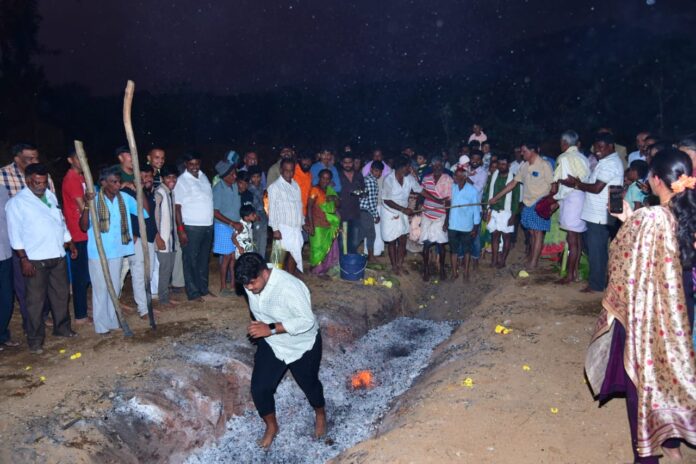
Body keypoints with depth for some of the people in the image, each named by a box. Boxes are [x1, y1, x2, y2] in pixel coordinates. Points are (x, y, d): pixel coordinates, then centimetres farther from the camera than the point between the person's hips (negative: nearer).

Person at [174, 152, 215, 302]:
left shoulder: (203, 177, 11)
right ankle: (193, 293, 10)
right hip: (191, 227, -6)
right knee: (191, 261, 2)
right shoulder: (181, 181, -7)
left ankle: (204, 290, 24)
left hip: (208, 225, 6)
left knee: (204, 260, 14)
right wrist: (180, 230, -15)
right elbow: (177, 207, -10)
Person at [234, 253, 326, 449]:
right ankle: (271, 426, 29)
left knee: (309, 383, 18)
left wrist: (271, 329, -38)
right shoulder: (250, 284, -14)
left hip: (302, 345, -5)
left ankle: (320, 414, 51)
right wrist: (260, 327, -1)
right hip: (271, 344, 5)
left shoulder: (289, 286, -37)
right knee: (259, 388, 0)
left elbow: (307, 320, -34)